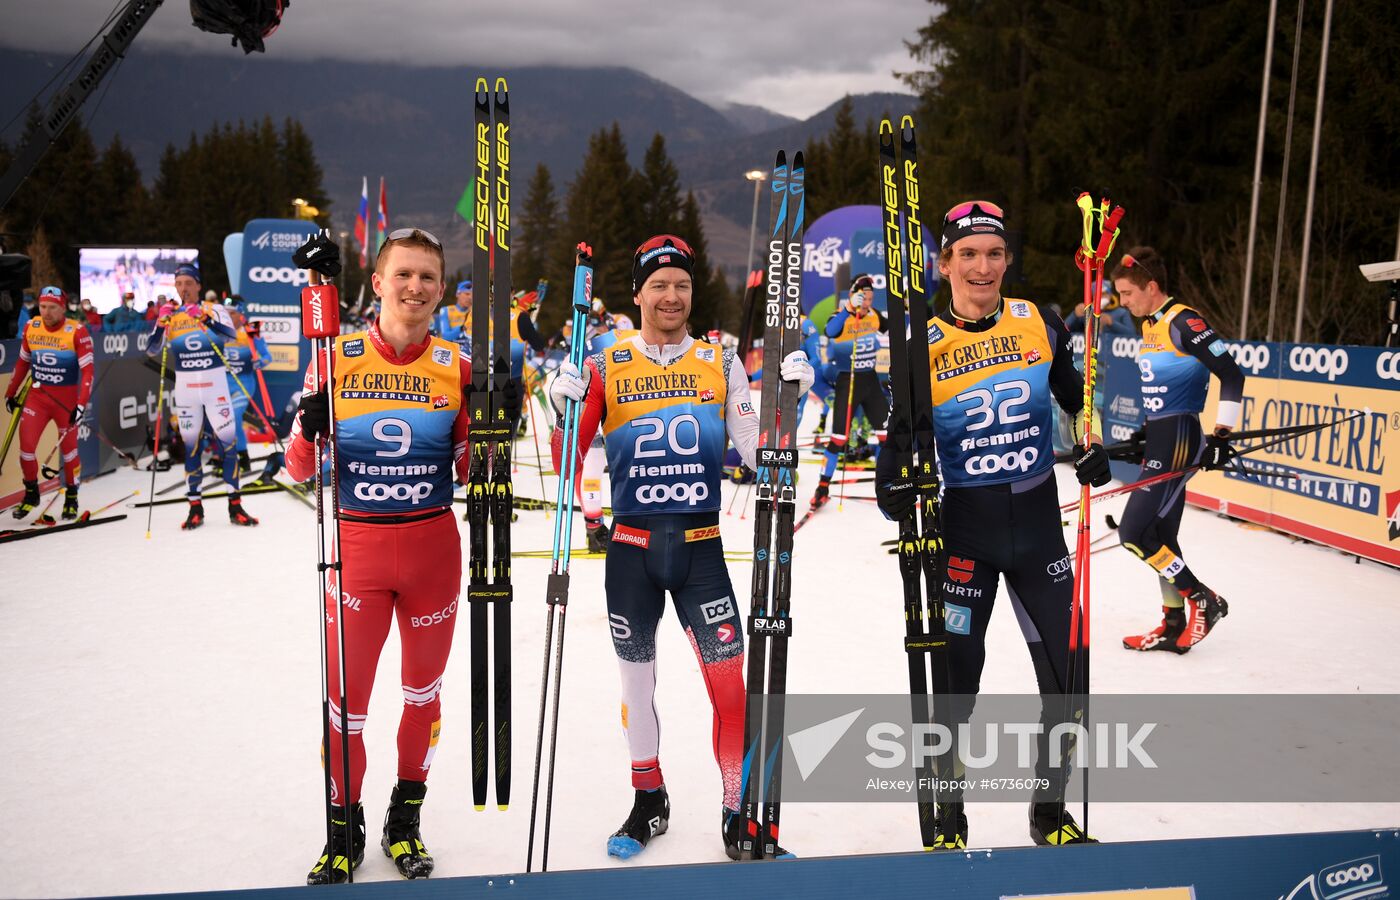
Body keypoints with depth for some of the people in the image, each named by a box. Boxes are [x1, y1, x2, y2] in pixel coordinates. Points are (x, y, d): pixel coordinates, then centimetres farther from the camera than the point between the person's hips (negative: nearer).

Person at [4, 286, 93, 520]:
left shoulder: (76, 331, -15)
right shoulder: (31, 328, -1)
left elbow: (87, 370, -16)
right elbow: (22, 363, 13)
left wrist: (81, 404, -23)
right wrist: (11, 393, 17)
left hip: (66, 397, -3)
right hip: (37, 395, 3)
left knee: (68, 447, 7)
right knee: (26, 445, -3)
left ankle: (71, 496, 25)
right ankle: (31, 493, 18)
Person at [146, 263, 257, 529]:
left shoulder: (214, 310, 0)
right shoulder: (171, 316, 5)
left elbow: (229, 334, -18)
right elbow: (152, 350, -1)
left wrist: (204, 318, -34)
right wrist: (161, 324, -17)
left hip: (215, 385, -2)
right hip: (185, 388, 2)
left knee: (227, 442, -3)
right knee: (190, 445, 5)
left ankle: (235, 506, 3)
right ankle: (195, 507, 13)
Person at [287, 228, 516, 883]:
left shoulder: (457, 368, 0)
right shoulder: (337, 359, -3)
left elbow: (469, 471, 3)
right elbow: (301, 469, 0)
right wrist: (309, 431, -20)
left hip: (433, 546, 2)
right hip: (357, 543, -1)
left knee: (424, 688, 14)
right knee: (347, 696, 5)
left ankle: (406, 817, 33)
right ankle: (344, 829, 27)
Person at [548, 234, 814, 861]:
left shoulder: (721, 363, 4)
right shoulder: (606, 367, 2)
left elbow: (757, 455, 1)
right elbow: (570, 465, -1)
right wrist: (563, 409, -18)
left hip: (701, 547, 0)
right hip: (631, 548, 1)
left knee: (729, 681, -5)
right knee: (636, 677, 12)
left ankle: (740, 810, 12)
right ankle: (649, 800, 32)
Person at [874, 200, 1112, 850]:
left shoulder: (1041, 325, 0)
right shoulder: (924, 345, -6)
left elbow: (1074, 398, 16)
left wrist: (1093, 447, -2)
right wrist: (894, 485, -24)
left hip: (1038, 526, 3)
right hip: (962, 531, -2)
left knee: (1068, 681, 8)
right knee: (954, 680, 4)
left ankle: (1050, 811, 31)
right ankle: (948, 818, 27)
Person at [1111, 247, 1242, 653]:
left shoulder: (1185, 323, -15)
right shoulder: (1150, 325, 13)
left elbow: (1232, 375, -17)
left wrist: (1221, 435, -17)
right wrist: (1145, 434, 22)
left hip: (1178, 441, -10)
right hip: (1160, 438, 10)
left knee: (1134, 531, -11)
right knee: (1160, 535, 12)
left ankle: (1204, 600, 4)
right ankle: (1174, 626, 20)